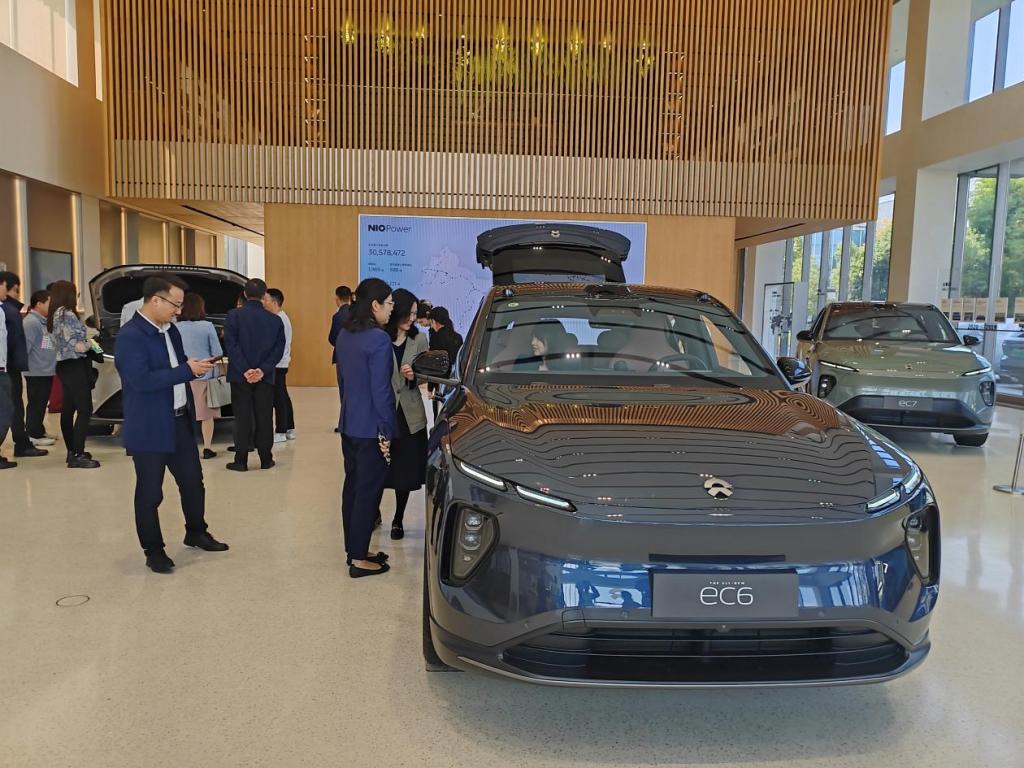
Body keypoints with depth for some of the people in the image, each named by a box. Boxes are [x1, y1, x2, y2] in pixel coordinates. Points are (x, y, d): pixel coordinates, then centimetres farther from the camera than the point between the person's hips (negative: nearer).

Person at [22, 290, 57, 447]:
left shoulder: (43, 321, 15)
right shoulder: (31, 322, -15)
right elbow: (26, 345, -21)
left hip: (46, 371, 9)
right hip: (37, 371, -9)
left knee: (41, 404, 16)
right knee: (36, 403, -2)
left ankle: (38, 431, 26)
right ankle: (34, 435, 4)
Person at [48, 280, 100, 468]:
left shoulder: (55, 315, 14)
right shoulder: (67, 314, -16)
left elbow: (62, 341, 17)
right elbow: (76, 345, -21)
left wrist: (83, 344, 8)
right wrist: (87, 345, -2)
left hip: (64, 366, 10)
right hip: (74, 366, -10)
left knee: (68, 409, 13)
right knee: (84, 410, -11)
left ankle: (72, 451, 21)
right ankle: (77, 455, -15)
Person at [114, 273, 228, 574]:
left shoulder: (171, 329, 8)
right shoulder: (130, 336, -18)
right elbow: (142, 380, -27)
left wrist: (194, 366, 1)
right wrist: (187, 370, -24)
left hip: (180, 421, 8)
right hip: (149, 429, -8)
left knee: (193, 482, 18)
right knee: (150, 493, 6)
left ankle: (196, 532, 37)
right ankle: (153, 550, 22)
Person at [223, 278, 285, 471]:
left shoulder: (234, 316, -4)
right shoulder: (275, 320, 3)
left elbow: (231, 345, -11)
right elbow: (278, 349, -3)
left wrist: (245, 370, -13)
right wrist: (263, 370, -9)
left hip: (240, 376, -1)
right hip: (265, 377, 1)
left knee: (242, 418, 4)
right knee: (264, 418, 7)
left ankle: (241, 461, 7)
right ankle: (266, 459, 12)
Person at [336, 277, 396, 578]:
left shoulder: (344, 335, 8)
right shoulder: (378, 339, -18)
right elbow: (380, 390, -19)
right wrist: (386, 432, -14)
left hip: (349, 424, 9)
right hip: (370, 427, -9)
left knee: (353, 486, 15)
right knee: (368, 490, 0)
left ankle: (354, 549, 26)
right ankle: (359, 560, 8)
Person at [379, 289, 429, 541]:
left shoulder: (419, 339, 4)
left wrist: (414, 376, -15)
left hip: (409, 415, 2)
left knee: (405, 470, 8)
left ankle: (398, 520, 25)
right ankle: (374, 513, 26)